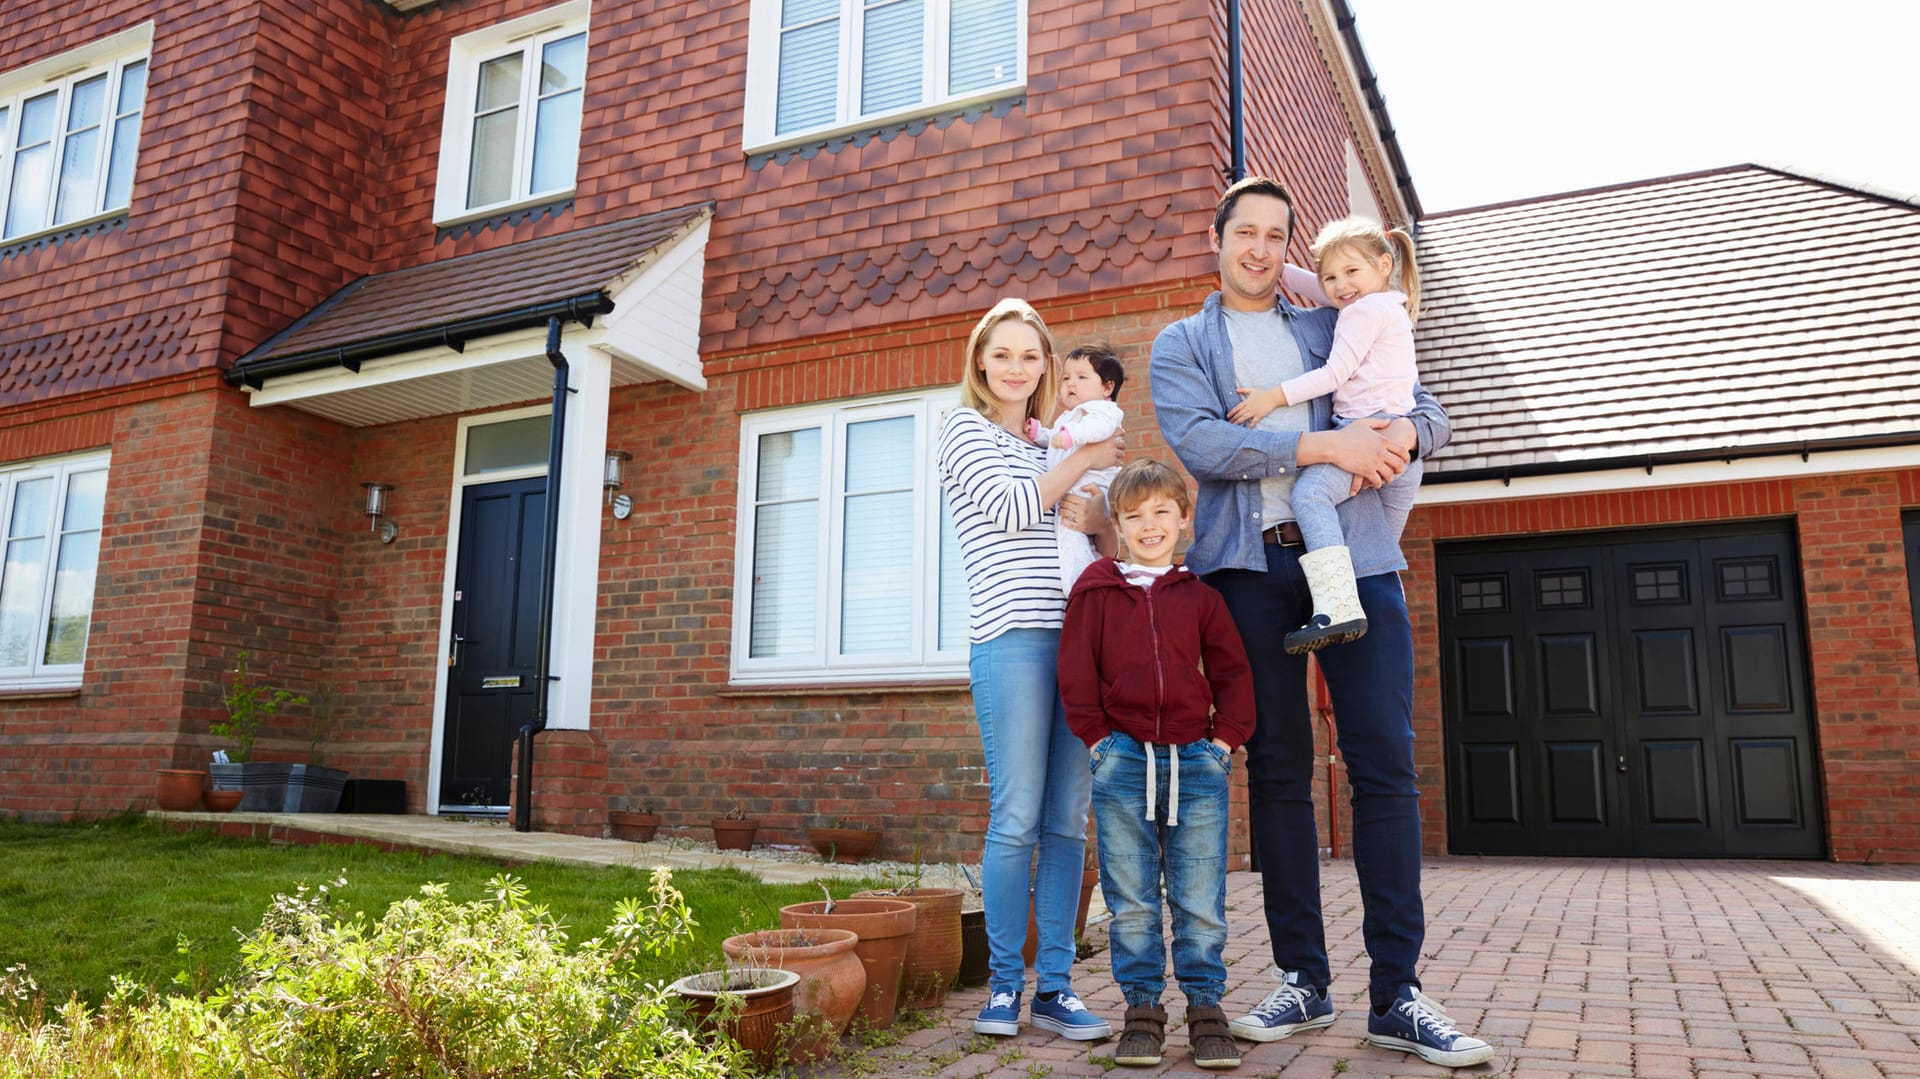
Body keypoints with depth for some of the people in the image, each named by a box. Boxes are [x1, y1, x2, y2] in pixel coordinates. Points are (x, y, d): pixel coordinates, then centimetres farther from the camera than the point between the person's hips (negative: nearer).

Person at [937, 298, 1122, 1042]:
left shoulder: (1054, 449, 24)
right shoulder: (966, 429, 9)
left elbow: (1114, 548, 25)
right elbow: (1012, 508, -8)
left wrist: (1100, 519, 2)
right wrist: (1088, 460, 2)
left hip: (1077, 638, 5)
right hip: (1012, 638, -5)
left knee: (1068, 821, 3)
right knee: (1017, 819, -7)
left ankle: (1054, 986, 10)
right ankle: (1004, 983, 6)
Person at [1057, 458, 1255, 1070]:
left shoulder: (1200, 597, 11)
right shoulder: (1095, 591, 7)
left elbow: (1233, 672, 11)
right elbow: (1076, 673, 4)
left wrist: (1226, 738, 1)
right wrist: (1098, 739, -3)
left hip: (1196, 762, 1)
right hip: (1122, 761, -1)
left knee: (1200, 899, 4)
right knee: (1130, 900, 5)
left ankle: (1206, 1008, 16)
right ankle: (1142, 1009, 15)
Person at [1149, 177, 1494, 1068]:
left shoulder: (1333, 328, 20)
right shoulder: (1182, 345, 13)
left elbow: (1425, 409, 17)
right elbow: (1198, 441, -6)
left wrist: (1404, 435, -8)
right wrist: (1324, 444, -15)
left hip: (1354, 557, 1)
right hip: (1249, 566, -1)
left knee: (1385, 763, -5)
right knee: (1276, 768, 3)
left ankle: (1395, 994, 2)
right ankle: (1302, 980, 14)